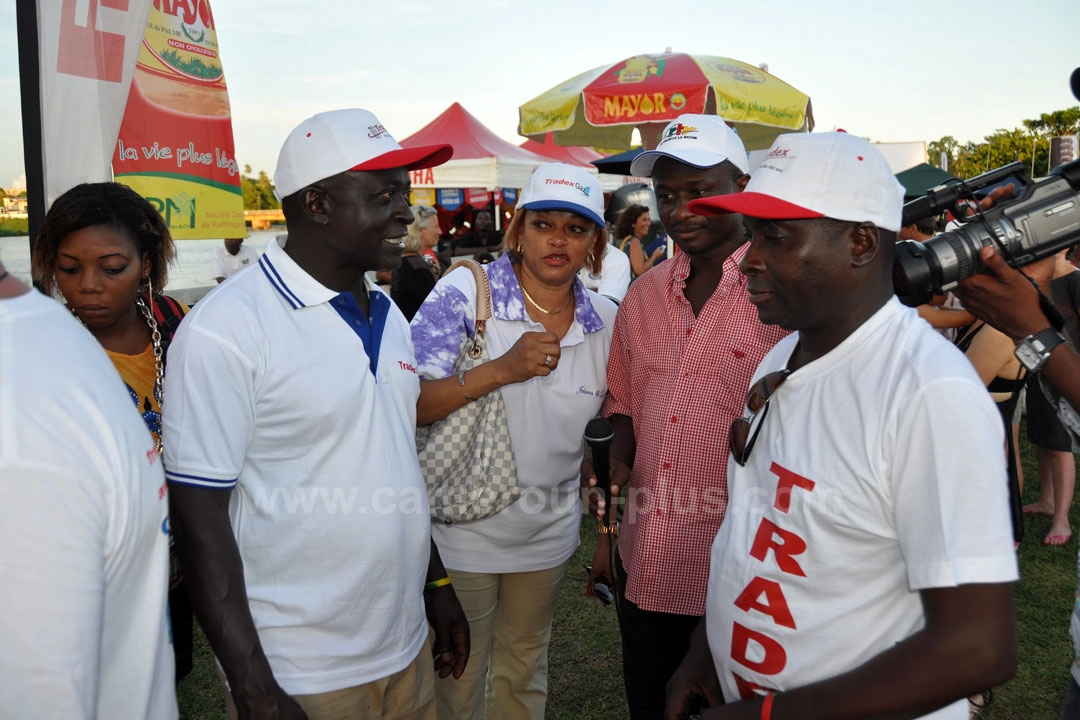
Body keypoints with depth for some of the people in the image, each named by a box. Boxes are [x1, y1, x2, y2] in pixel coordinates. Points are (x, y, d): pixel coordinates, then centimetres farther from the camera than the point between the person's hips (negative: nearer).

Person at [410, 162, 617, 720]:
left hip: (549, 533, 4)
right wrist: (502, 370, -33)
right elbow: (408, 405, -23)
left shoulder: (607, 322, -2)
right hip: (465, 527, -4)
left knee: (525, 672, 24)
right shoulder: (464, 294, -16)